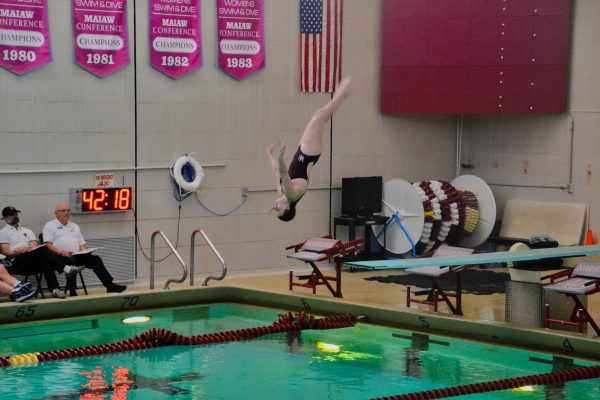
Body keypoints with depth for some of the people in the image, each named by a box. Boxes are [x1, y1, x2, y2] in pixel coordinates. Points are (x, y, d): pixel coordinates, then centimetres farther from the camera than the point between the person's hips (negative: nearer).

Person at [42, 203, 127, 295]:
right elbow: (48, 245, -4)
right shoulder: (50, 226, 10)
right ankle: (72, 291, -33)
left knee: (95, 259, -18)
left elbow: (82, 244, 23)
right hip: (61, 257, -5)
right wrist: (61, 252, -19)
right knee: (71, 261, -38)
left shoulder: (74, 226, 28)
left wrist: (84, 251, -1)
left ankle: (109, 285, -24)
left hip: (76, 256, 5)